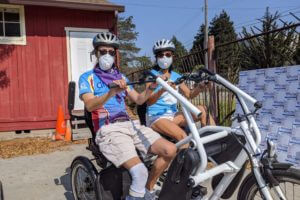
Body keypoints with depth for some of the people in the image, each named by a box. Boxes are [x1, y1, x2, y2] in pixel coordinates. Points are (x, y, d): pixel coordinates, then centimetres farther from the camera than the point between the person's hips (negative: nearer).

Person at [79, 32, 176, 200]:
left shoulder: (120, 77, 21)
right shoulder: (87, 77, 5)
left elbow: (139, 100, 15)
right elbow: (90, 105, -14)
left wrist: (152, 87, -5)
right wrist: (111, 92, -32)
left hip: (130, 125, 6)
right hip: (108, 130, -6)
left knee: (170, 150, -12)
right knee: (140, 172, -29)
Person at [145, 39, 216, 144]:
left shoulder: (176, 76, 14)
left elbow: (189, 94, 5)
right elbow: (149, 102, -15)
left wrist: (200, 87, -16)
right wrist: (162, 90, -34)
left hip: (173, 115, 5)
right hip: (156, 117, -5)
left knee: (202, 109, -16)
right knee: (182, 136, -32)